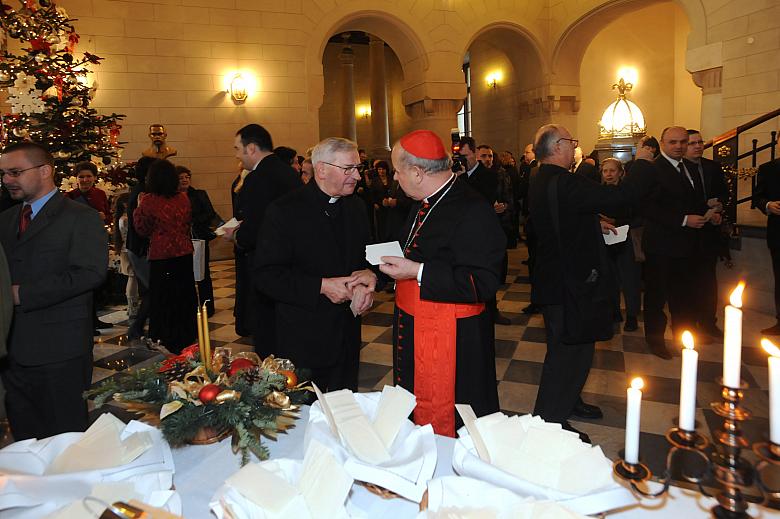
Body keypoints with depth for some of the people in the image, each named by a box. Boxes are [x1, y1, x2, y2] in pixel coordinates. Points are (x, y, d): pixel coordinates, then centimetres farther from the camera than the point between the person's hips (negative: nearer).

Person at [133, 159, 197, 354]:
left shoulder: (148, 201, -13)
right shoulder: (183, 198, -1)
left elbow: (142, 229, -1)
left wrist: (139, 208, 9)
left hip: (161, 256, -4)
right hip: (184, 254, 4)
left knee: (164, 297, 9)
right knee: (185, 295, 16)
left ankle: (170, 339, 16)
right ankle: (188, 336, 28)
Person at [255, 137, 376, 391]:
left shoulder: (355, 207, 7)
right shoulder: (284, 210, -12)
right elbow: (265, 275, -16)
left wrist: (367, 278, -7)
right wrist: (321, 286, -22)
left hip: (347, 335, 6)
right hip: (302, 339, -5)